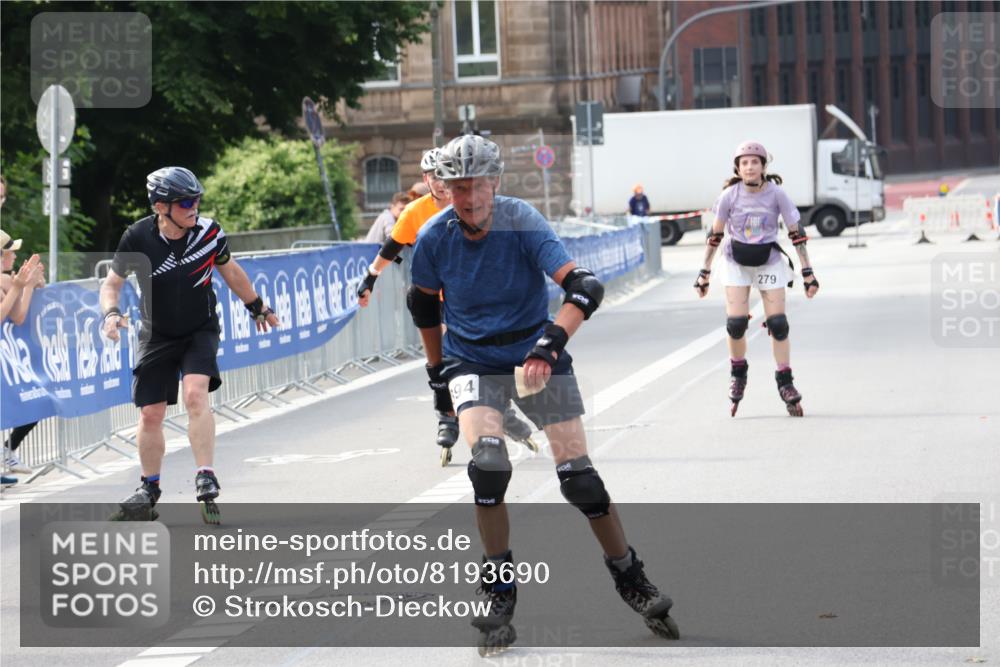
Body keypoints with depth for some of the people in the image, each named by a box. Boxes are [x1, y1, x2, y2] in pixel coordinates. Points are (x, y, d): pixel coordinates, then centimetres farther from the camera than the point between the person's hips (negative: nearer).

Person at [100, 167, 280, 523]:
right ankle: (148, 491, 24)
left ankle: (206, 481, -22)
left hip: (200, 332, -1)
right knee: (150, 414, 3)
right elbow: (112, 283, -4)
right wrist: (111, 313, -24)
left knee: (195, 394, -25)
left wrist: (258, 308, 19)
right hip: (158, 336, 1)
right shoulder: (138, 237, -17)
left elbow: (231, 272, 6)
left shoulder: (209, 232, -14)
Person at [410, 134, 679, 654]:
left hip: (535, 354, -1)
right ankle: (498, 594, -11)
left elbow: (584, 286, -30)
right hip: (472, 361, 1)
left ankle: (631, 579, 13)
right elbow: (423, 303, 8)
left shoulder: (522, 223, -20)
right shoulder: (434, 238, -12)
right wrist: (438, 369, 15)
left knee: (577, 473, -8)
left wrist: (552, 341, -43)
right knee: (487, 460, -24)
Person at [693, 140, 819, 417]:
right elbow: (715, 235, -3)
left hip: (769, 262, 0)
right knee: (736, 322, -12)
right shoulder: (730, 195, -14)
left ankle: (785, 383, 6)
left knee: (778, 324, -5)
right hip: (737, 263, 0)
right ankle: (738, 373, 13)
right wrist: (704, 273, -1)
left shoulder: (776, 194, -16)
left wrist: (807, 272, -11)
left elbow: (796, 234, -9)